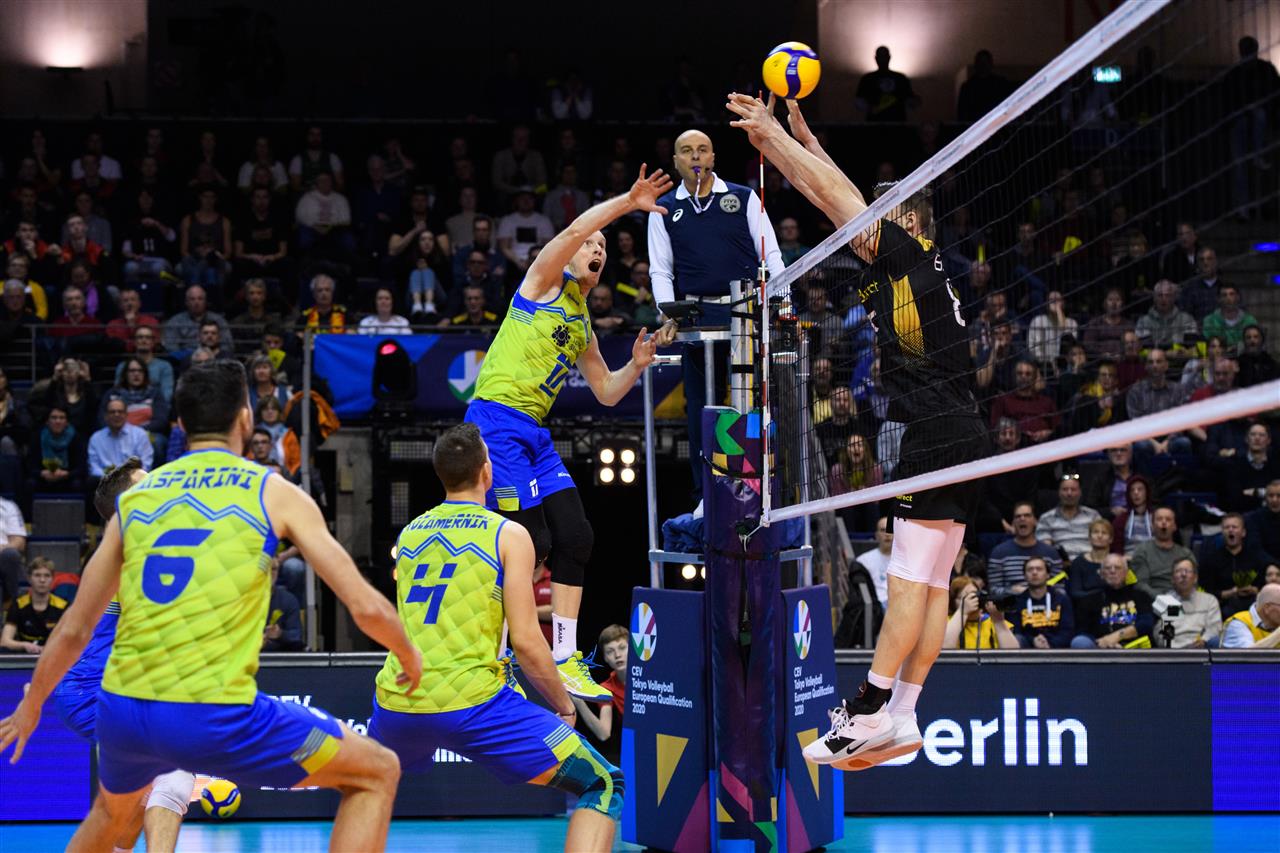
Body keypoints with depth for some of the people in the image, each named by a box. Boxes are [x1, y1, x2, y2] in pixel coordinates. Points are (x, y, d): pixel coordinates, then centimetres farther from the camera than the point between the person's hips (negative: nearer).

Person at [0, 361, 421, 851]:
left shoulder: (134, 498, 14)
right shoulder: (274, 493, 3)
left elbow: (74, 630, 19)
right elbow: (365, 606, 0)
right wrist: (408, 655, 21)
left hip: (123, 710, 5)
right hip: (214, 718, -5)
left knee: (113, 811, 38)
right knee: (377, 773, 10)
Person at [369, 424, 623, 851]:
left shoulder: (408, 534, 15)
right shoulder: (509, 535, 0)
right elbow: (525, 642, -6)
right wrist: (565, 708, 8)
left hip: (397, 704, 5)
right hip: (471, 704, -5)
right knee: (603, 786, 2)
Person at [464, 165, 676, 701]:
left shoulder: (582, 326, 22)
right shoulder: (544, 282, 2)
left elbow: (606, 392, 27)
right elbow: (576, 228, -16)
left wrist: (637, 365, 11)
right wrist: (628, 202, -15)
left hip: (535, 435, 8)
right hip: (497, 423, -8)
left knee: (575, 538, -1)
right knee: (527, 544, -13)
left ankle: (563, 662, 5)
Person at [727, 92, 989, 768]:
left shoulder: (913, 253, -1)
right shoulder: (900, 270, 21)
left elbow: (836, 194, -1)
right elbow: (842, 198, 26)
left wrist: (770, 134, 6)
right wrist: (798, 137, 26)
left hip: (939, 436, -9)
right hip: (960, 442, 9)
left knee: (911, 579, -11)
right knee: (933, 583, 4)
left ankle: (870, 711, -14)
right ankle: (902, 718, 4)